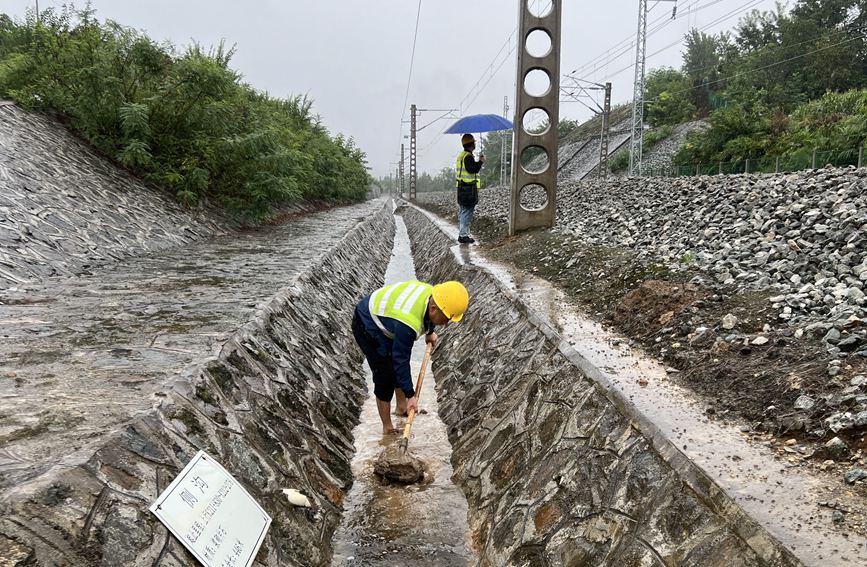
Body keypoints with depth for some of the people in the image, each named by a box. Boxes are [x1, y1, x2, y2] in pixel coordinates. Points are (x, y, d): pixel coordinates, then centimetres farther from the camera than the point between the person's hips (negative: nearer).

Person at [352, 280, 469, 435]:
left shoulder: (432, 294, -15)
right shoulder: (408, 324, -40)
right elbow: (401, 360, -31)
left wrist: (430, 332, 30)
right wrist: (411, 395, -23)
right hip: (367, 327, -9)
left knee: (398, 369, 19)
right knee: (385, 376, -9)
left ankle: (402, 408, 39)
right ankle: (387, 429, 4)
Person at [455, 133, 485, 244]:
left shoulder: (461, 155, 17)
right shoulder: (468, 156, -15)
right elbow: (473, 169, -25)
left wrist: (478, 161, 19)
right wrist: (481, 161, -12)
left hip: (461, 188, 10)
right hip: (468, 188, -10)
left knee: (462, 212, 15)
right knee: (467, 212, -7)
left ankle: (461, 233, 22)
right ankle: (464, 236, -6)